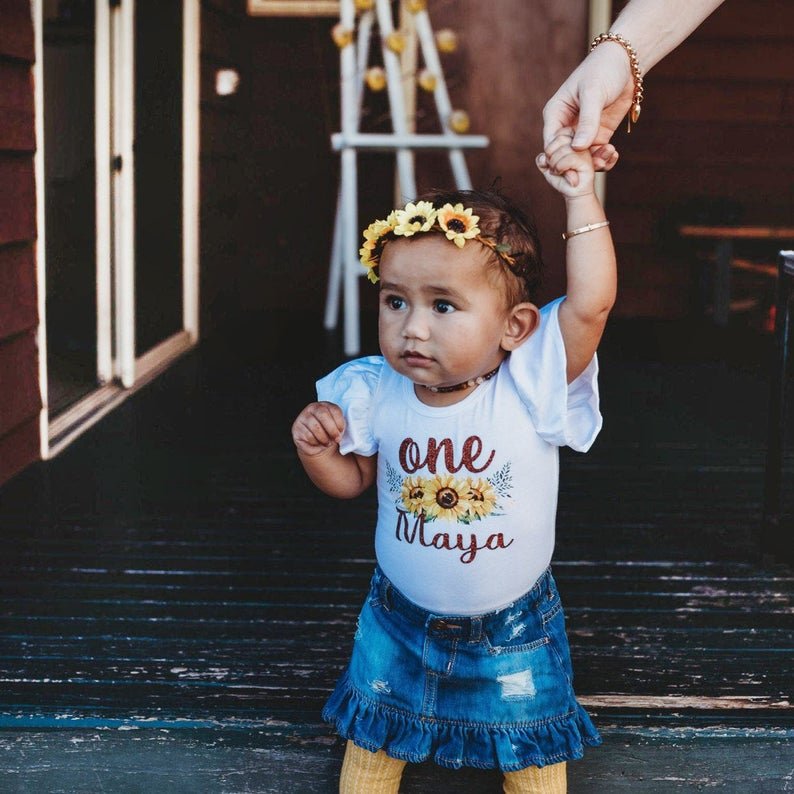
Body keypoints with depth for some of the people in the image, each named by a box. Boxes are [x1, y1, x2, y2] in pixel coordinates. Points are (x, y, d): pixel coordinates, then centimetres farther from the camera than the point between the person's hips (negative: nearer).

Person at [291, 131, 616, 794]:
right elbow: (353, 480, 0)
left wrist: (581, 198, -35)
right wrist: (317, 449, -20)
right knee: (371, 738, 20)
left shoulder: (532, 386, -24)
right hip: (400, 619, 2)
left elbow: (592, 301, -35)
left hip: (514, 631, -2)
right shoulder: (374, 394, -15)